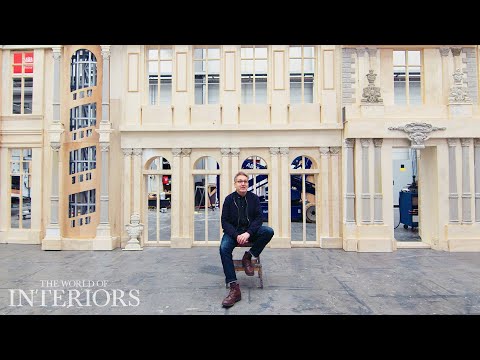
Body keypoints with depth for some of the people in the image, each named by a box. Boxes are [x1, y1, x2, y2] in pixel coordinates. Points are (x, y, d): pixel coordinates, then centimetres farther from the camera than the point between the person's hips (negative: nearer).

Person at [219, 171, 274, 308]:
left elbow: (259, 218, -4)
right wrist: (236, 235, -19)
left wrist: (248, 233, -21)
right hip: (233, 231, -1)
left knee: (269, 231, -26)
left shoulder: (254, 198, 2)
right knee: (224, 248, -30)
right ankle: (234, 288, -32)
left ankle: (248, 257, -8)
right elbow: (225, 221, -3)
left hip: (250, 230, 1)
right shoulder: (229, 199, -1)